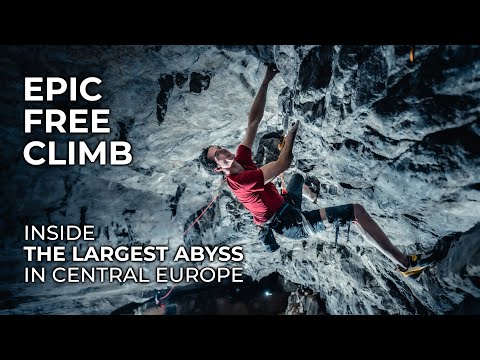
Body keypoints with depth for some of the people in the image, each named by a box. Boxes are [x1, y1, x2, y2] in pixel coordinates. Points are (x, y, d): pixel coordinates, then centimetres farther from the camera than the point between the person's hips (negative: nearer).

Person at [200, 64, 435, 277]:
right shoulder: (240, 180, -26)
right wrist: (291, 135, -14)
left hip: (286, 209, 10)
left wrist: (266, 81, -4)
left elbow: (254, 120, -2)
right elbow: (283, 164, -30)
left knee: (299, 177, 35)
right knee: (355, 211, -19)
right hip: (293, 224, -10)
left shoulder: (240, 161, 0)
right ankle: (404, 263, -13)